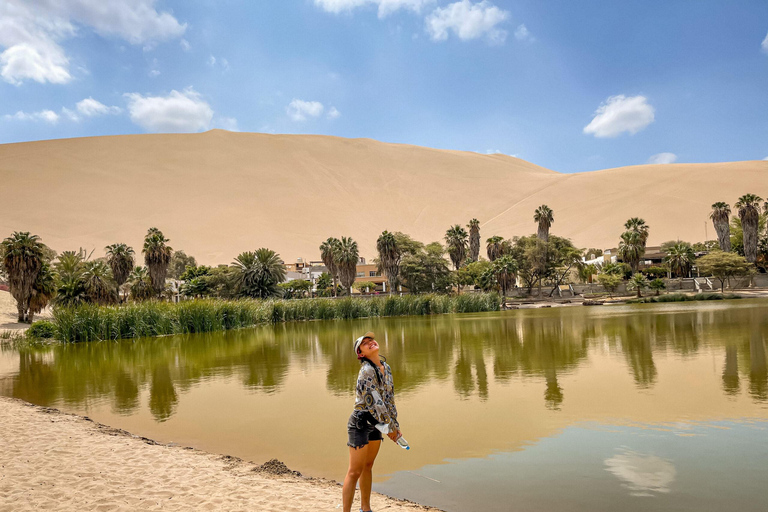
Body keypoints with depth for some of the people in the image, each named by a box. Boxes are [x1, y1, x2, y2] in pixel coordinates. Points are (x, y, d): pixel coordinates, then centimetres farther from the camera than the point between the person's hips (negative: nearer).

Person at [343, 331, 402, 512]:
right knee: (355, 471, -2)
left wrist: (395, 425, 7)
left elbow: (389, 399, 8)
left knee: (368, 466, 20)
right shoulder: (366, 371, -22)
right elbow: (374, 402, -24)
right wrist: (389, 427, -18)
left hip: (375, 424, 8)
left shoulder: (386, 368, 3)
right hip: (360, 424, -8)